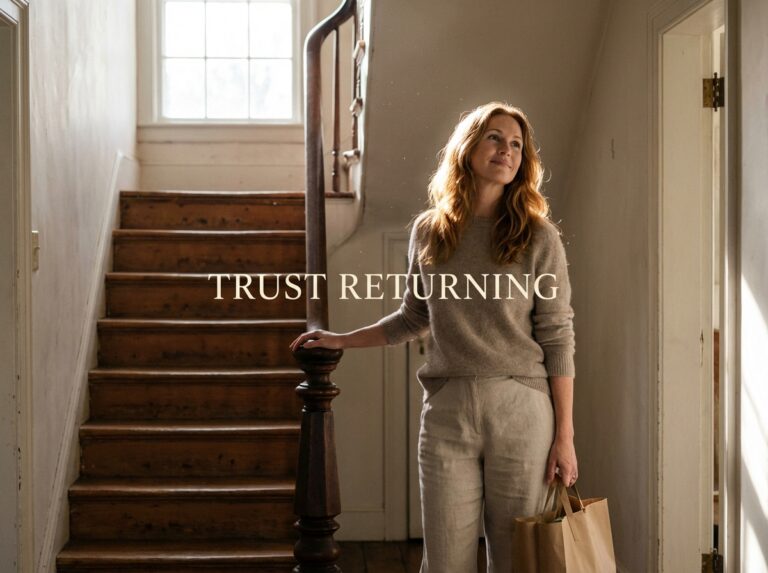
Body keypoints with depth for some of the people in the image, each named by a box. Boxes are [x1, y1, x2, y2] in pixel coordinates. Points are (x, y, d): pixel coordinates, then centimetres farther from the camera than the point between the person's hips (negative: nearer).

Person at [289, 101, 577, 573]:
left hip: (521, 410, -2)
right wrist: (341, 341, 19)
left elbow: (557, 340, -2)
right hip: (447, 411, 2)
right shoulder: (428, 231, 9)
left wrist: (565, 435, -5)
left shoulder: (538, 237, 0)